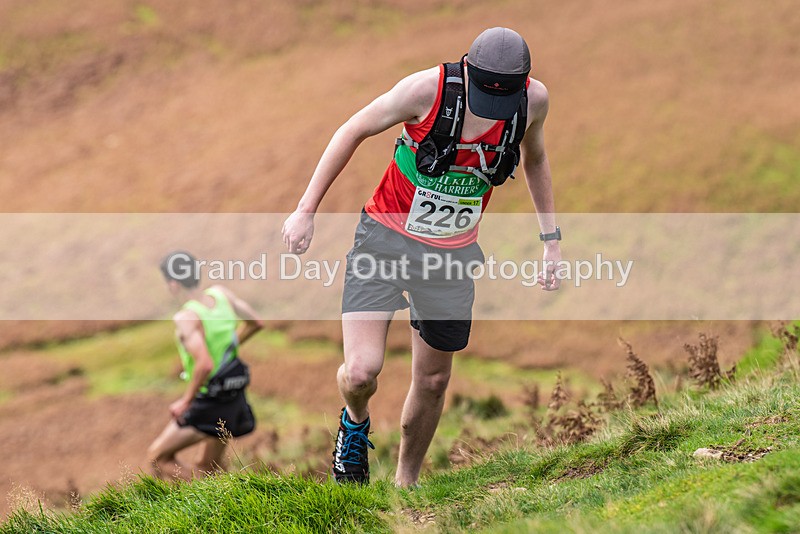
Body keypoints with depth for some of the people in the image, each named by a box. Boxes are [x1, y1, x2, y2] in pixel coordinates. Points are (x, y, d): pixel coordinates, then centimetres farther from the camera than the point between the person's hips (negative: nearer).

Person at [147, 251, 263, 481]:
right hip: (234, 396, 8)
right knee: (207, 466, 23)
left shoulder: (186, 317, -24)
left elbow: (205, 365, -34)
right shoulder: (221, 293, -2)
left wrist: (185, 402, -21)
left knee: (157, 457, 6)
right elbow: (256, 323, 10)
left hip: (207, 401, -8)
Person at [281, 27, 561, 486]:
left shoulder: (534, 99, -11)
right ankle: (356, 423, 20)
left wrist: (552, 238, 11)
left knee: (433, 381, 12)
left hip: (453, 254, 3)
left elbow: (535, 157, 13)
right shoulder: (427, 89, -23)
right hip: (386, 238, -3)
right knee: (361, 372, -17)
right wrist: (307, 210, -7)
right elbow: (354, 131, -8)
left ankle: (405, 486, 35)